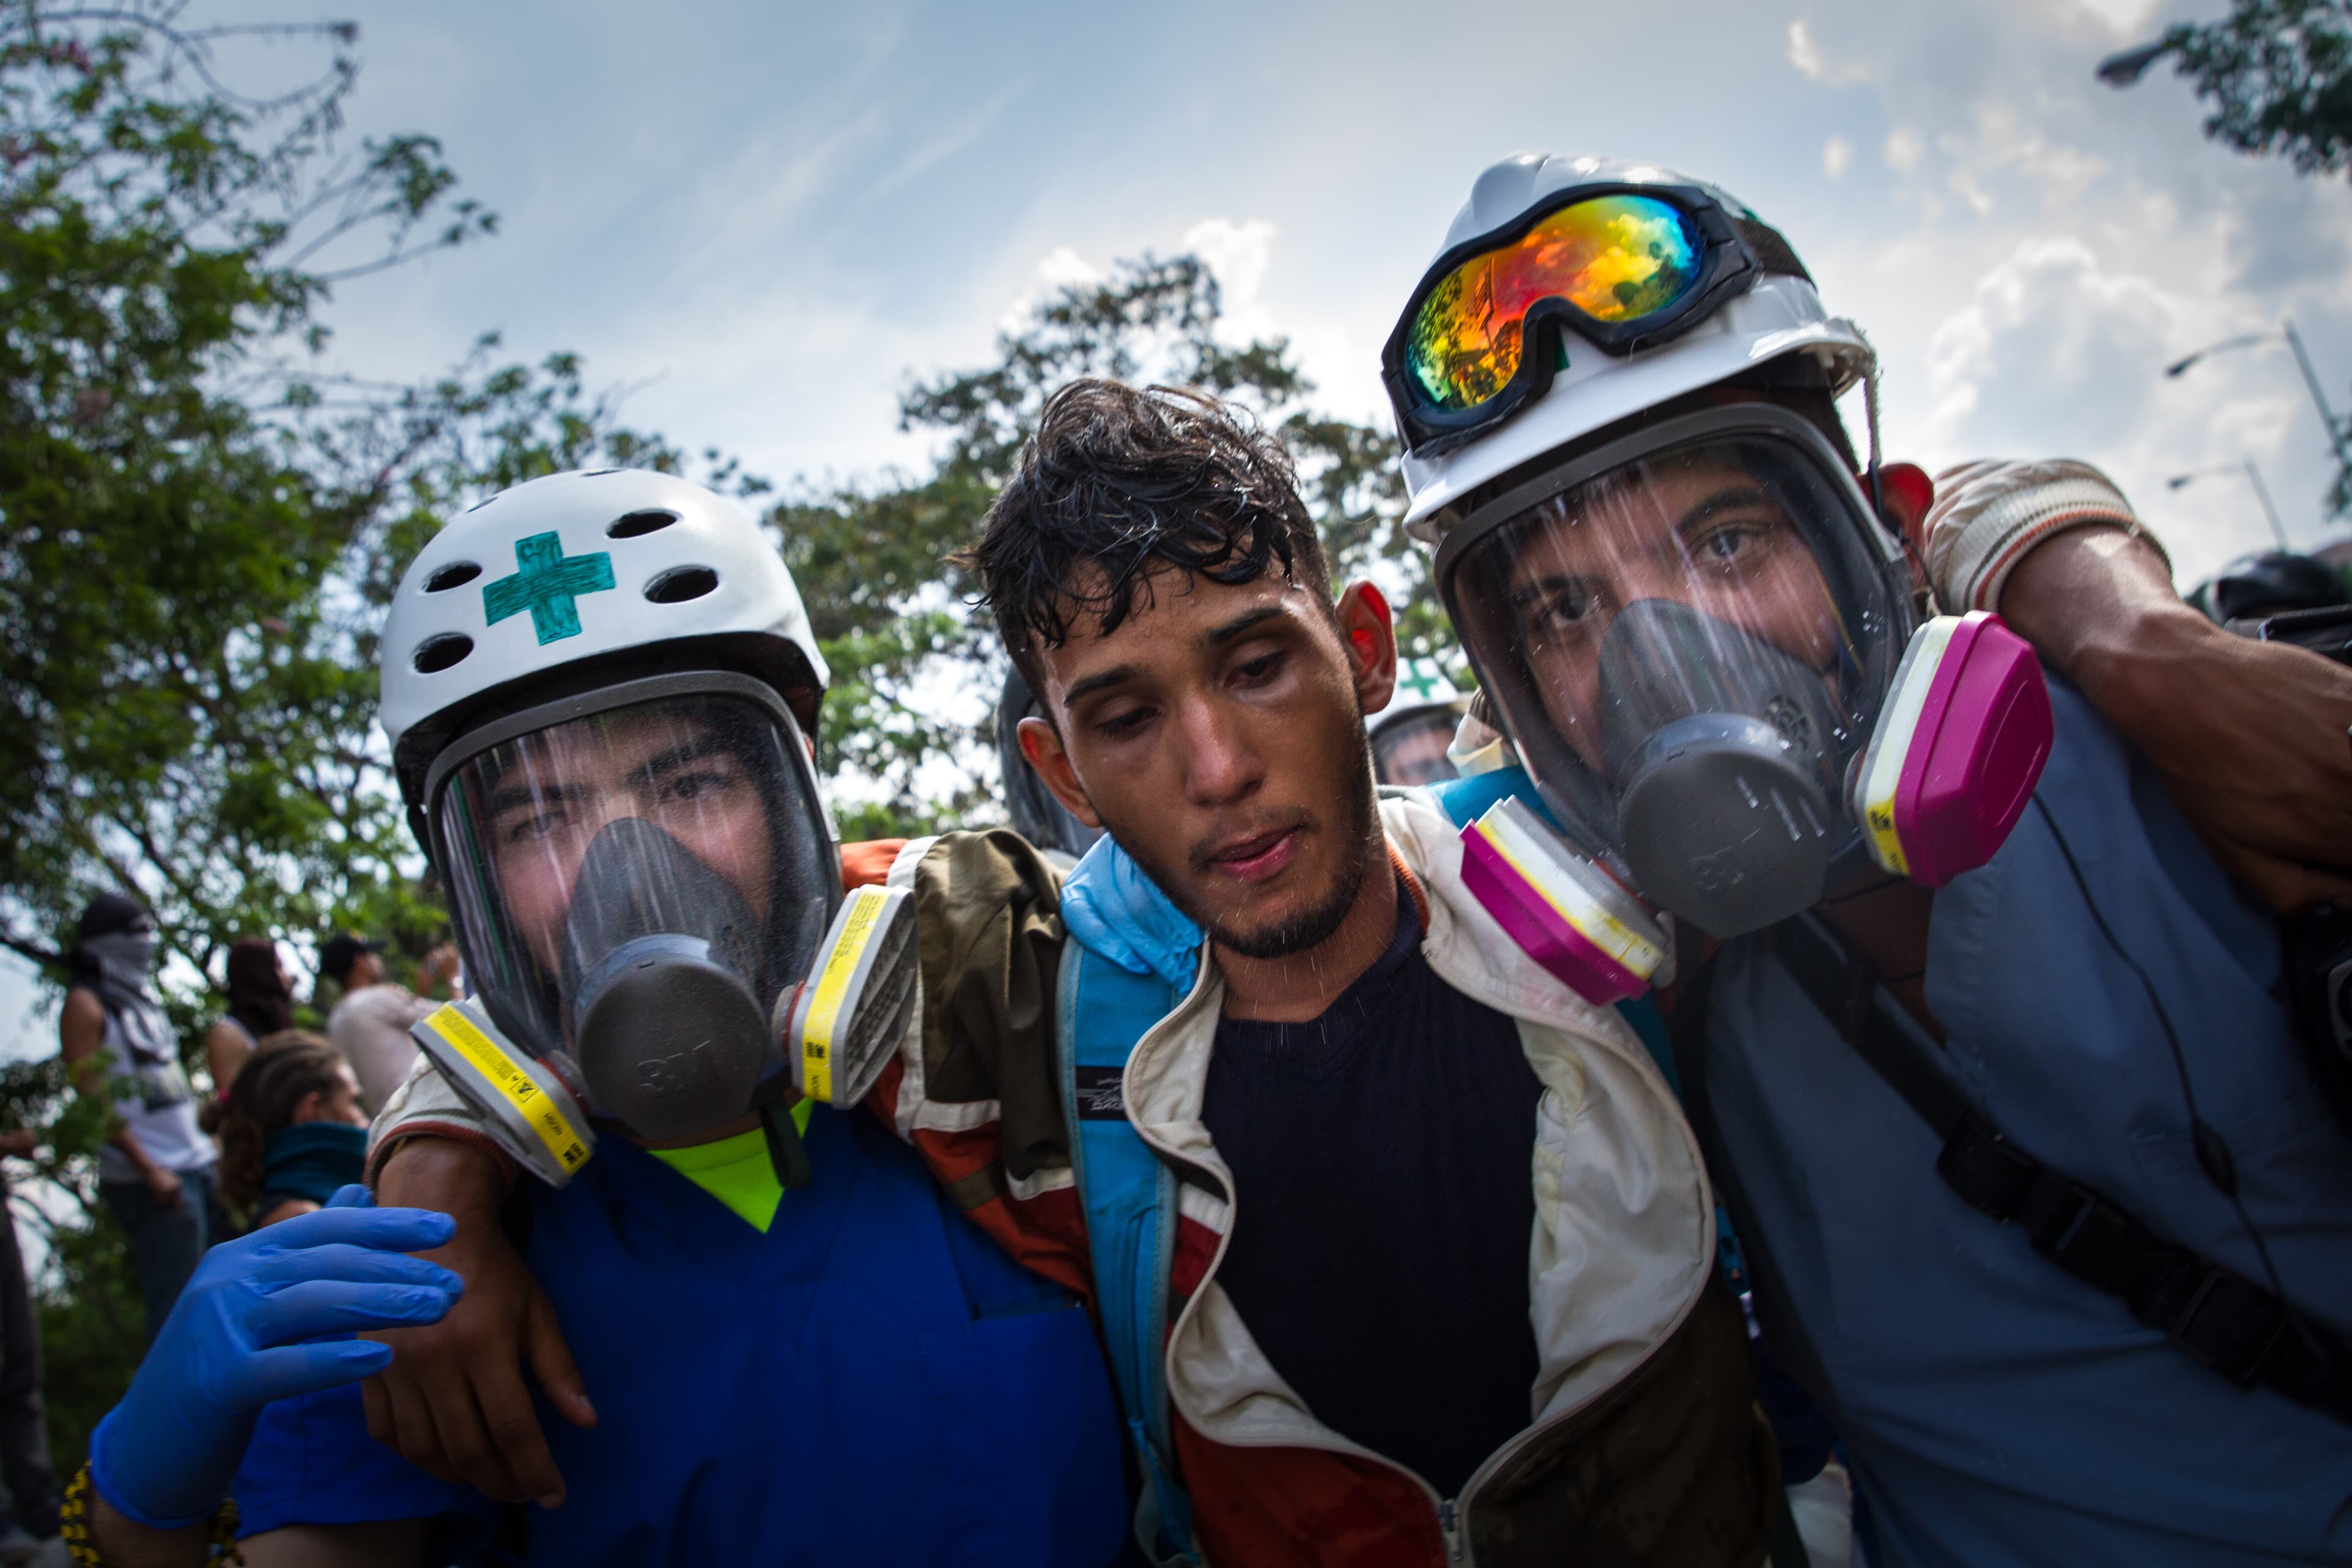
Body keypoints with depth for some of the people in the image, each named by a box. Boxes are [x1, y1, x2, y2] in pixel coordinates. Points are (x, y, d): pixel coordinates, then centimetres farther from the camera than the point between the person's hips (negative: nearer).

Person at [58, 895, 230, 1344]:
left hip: (198, 1163, 8)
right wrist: (150, 1171, -19)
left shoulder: (142, 996, 17)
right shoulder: (86, 1004, -6)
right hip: (154, 1179, -8)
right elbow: (93, 1100, -14)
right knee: (176, 1306, -6)